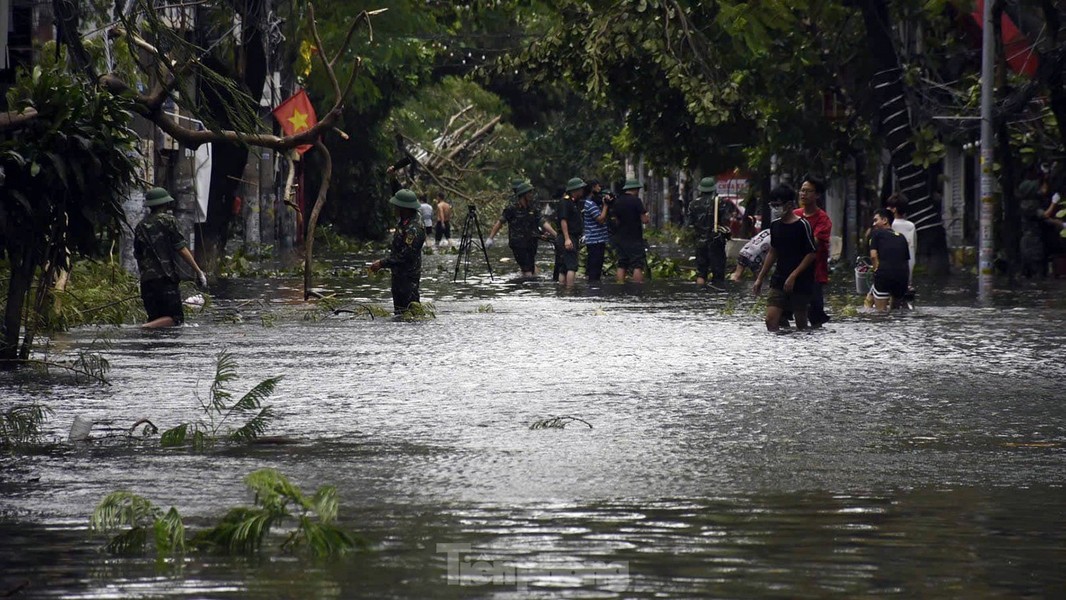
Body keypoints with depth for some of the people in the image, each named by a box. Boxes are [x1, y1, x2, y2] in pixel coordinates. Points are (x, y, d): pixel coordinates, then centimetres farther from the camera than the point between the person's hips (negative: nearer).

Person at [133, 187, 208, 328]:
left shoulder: (140, 226, 16)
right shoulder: (167, 220, -1)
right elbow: (182, 249, -5)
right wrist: (198, 271, -1)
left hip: (146, 280, 6)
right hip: (165, 278, -6)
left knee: (156, 319, 11)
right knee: (176, 318, -6)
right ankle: (147, 327, -28)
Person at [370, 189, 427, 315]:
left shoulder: (413, 228, -24)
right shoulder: (404, 223, 9)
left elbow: (405, 256, -26)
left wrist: (382, 264, -21)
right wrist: (382, 263, 13)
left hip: (408, 277, -11)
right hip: (399, 275, 11)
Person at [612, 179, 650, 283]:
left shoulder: (617, 202, 8)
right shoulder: (636, 201, -12)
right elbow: (644, 220, -14)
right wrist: (646, 216, 6)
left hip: (620, 238, 6)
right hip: (635, 239, -6)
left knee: (622, 265, 9)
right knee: (637, 266, -6)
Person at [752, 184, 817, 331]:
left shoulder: (802, 225, -9)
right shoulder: (775, 225, 11)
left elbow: (812, 253, -11)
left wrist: (793, 276, -15)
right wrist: (760, 278, 20)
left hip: (800, 282, -5)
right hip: (779, 281, 5)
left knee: (801, 323, 2)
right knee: (771, 320, -8)